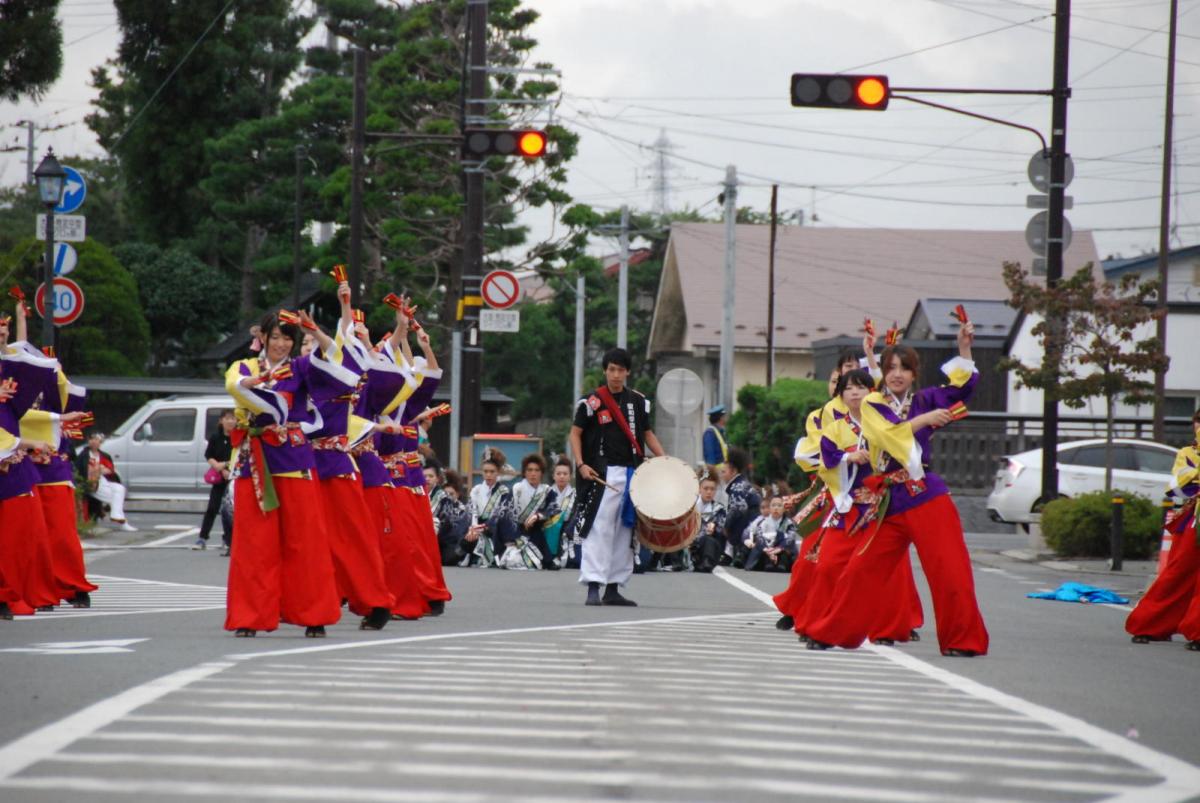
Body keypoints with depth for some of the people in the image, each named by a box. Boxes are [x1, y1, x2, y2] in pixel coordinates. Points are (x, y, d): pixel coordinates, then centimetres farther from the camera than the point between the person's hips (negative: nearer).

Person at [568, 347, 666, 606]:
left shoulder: (638, 401, 12)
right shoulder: (592, 402, -2)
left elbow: (647, 434, 18)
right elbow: (575, 434, 0)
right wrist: (581, 465, -13)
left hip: (632, 473, 5)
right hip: (602, 474, -5)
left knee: (624, 531, 8)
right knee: (599, 529, -14)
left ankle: (613, 589, 15)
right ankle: (593, 587, -16)